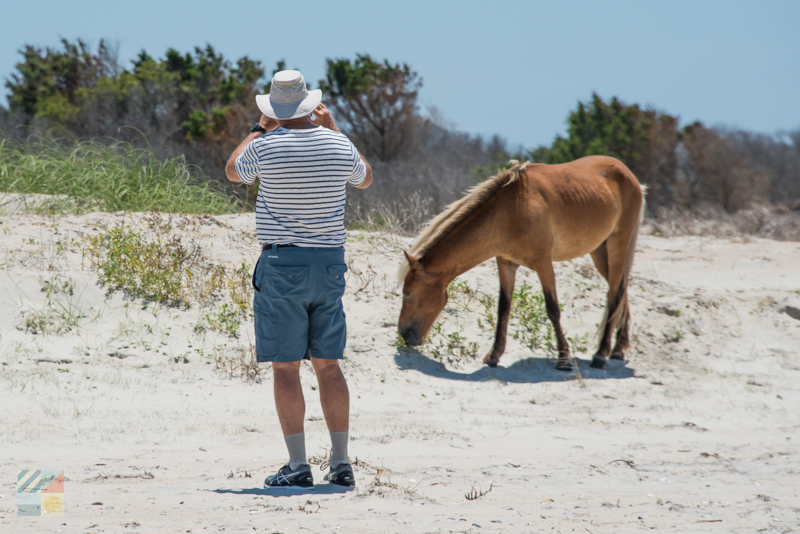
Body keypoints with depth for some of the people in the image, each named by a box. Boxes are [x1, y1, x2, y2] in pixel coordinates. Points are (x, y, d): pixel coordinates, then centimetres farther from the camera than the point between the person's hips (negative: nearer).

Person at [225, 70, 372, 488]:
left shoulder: (266, 146, -10)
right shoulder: (338, 145, 0)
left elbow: (233, 171, 12)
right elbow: (364, 179, 23)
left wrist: (260, 128, 20)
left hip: (282, 264, -4)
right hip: (330, 263, 4)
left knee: (285, 367, -1)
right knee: (327, 364, 10)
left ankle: (298, 465, -6)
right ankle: (340, 462, 7)